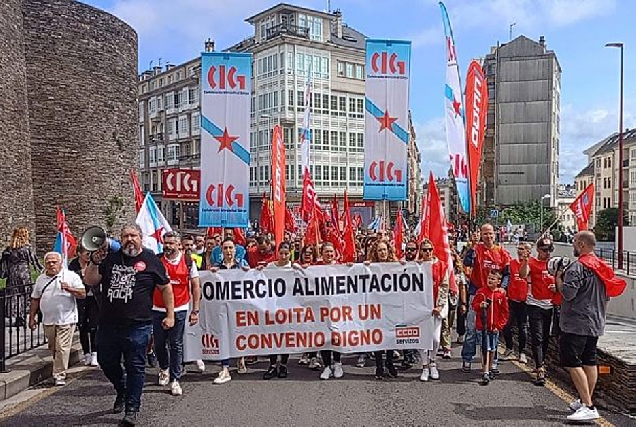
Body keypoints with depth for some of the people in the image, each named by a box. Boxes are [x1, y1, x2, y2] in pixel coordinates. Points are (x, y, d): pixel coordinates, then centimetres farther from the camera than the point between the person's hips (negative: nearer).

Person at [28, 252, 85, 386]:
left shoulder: (71, 276, -2)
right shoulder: (41, 279, 13)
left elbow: (83, 294, -7)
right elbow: (35, 299, 18)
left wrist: (70, 289, -23)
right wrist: (32, 317, 13)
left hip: (66, 319, -5)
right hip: (48, 320, 5)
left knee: (62, 348, -8)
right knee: (53, 348, 14)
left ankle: (60, 375, -2)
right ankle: (60, 370, 32)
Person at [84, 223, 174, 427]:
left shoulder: (150, 260, -1)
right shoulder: (110, 257, 7)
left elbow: (166, 287, 4)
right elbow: (90, 281, 6)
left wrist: (170, 315, 1)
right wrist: (94, 263, -11)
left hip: (137, 326, -4)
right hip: (108, 324, 4)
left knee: (135, 367, 3)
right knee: (106, 362, 16)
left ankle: (132, 409, 14)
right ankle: (122, 391, 43)